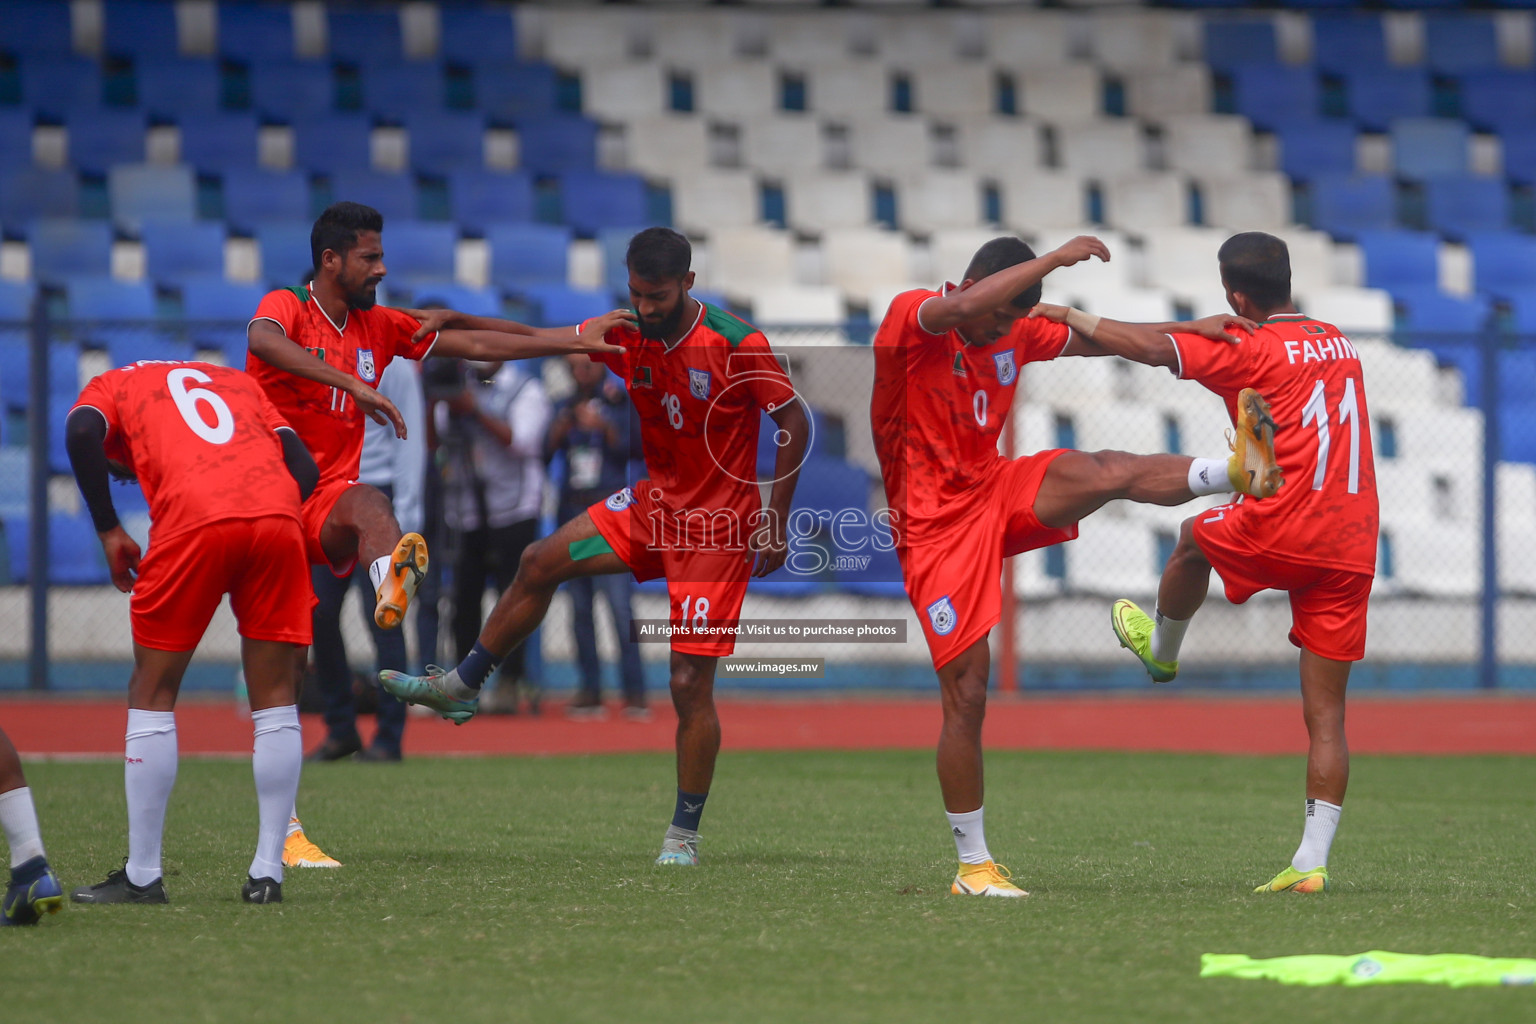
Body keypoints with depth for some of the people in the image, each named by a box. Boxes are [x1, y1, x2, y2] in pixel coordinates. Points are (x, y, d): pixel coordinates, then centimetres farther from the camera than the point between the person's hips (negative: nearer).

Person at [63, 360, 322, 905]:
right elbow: (303, 465, 21)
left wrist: (109, 531, 6)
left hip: (193, 520, -3)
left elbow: (82, 432, 2)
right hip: (278, 515, 3)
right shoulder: (239, 383, 37)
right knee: (275, 697, 13)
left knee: (153, 691, 10)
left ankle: (142, 875, 10)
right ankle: (267, 873, 11)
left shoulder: (111, 385, 26)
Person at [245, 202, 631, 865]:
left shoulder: (379, 327, 14)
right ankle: (284, 828, 1)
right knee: (283, 666, -6)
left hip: (327, 509, 4)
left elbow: (477, 344, 17)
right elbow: (264, 341, -30)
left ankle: (391, 587, -69)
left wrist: (576, 339, 10)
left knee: (367, 505, -35)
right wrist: (356, 385, -40)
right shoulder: (286, 308, -5)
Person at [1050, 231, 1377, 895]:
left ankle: (1161, 650, 53)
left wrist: (1067, 317, 1)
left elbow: (1151, 346, -8)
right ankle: (1312, 861, -1)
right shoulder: (1337, 343, 17)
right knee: (1326, 714, 5)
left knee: (1194, 538, 30)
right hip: (1353, 548, 6)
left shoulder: (1253, 350, -5)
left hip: (1282, 529, -6)